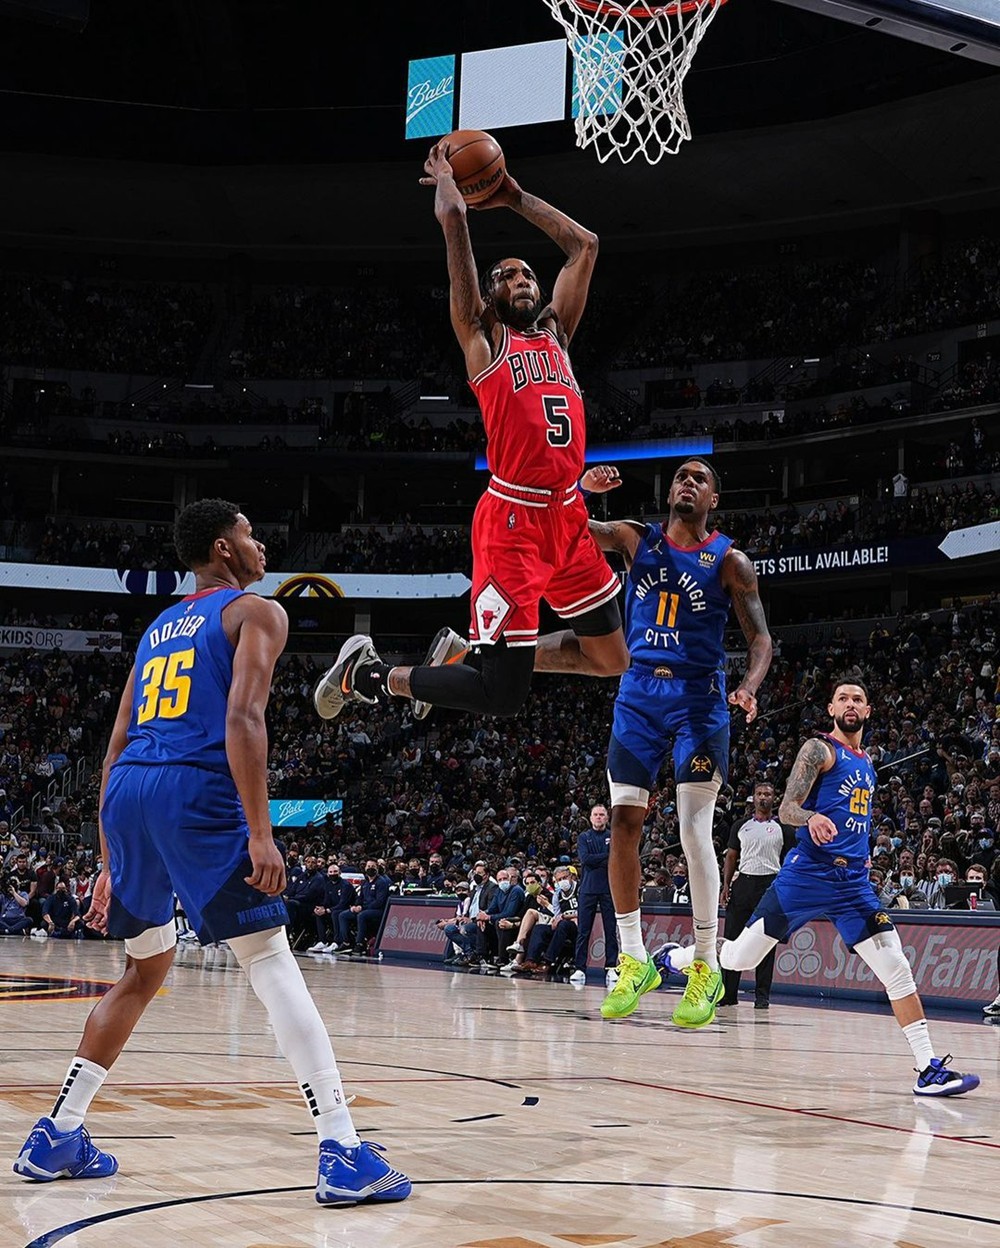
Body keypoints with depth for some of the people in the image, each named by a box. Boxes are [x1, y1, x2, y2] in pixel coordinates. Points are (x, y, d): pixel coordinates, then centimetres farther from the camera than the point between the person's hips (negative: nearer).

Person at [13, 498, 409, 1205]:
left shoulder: (158, 628, 28)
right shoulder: (256, 612, 7)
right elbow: (243, 718, -11)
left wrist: (111, 865, 27)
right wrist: (260, 834, -16)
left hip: (127, 793, 7)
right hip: (197, 794, -7)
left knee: (146, 969, 22)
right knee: (271, 962, -7)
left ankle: (56, 1137, 24)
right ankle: (345, 1155, -14)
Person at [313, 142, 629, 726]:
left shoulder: (556, 331, 19)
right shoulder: (483, 338, 3)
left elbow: (585, 245, 23)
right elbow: (453, 218, -4)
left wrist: (515, 199, 25)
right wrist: (448, 184, 15)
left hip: (567, 517, 7)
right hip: (513, 519, -7)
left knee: (612, 658, 14)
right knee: (502, 695, -12)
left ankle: (465, 653, 25)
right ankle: (369, 672, 9)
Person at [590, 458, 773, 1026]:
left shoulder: (729, 560, 1)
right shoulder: (636, 538, 9)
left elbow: (760, 637, -1)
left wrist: (750, 687, -22)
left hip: (698, 698, -3)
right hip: (640, 692, 3)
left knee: (695, 831, -10)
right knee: (624, 823, -2)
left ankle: (707, 968, 0)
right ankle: (634, 961, 9)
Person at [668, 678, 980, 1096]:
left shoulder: (866, 764, 20)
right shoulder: (819, 749, -2)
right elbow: (786, 809, -13)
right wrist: (811, 818, -33)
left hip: (853, 882, 6)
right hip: (807, 873, -5)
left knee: (897, 968, -6)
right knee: (740, 958, -1)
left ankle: (929, 1069, -5)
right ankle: (671, 958, 26)